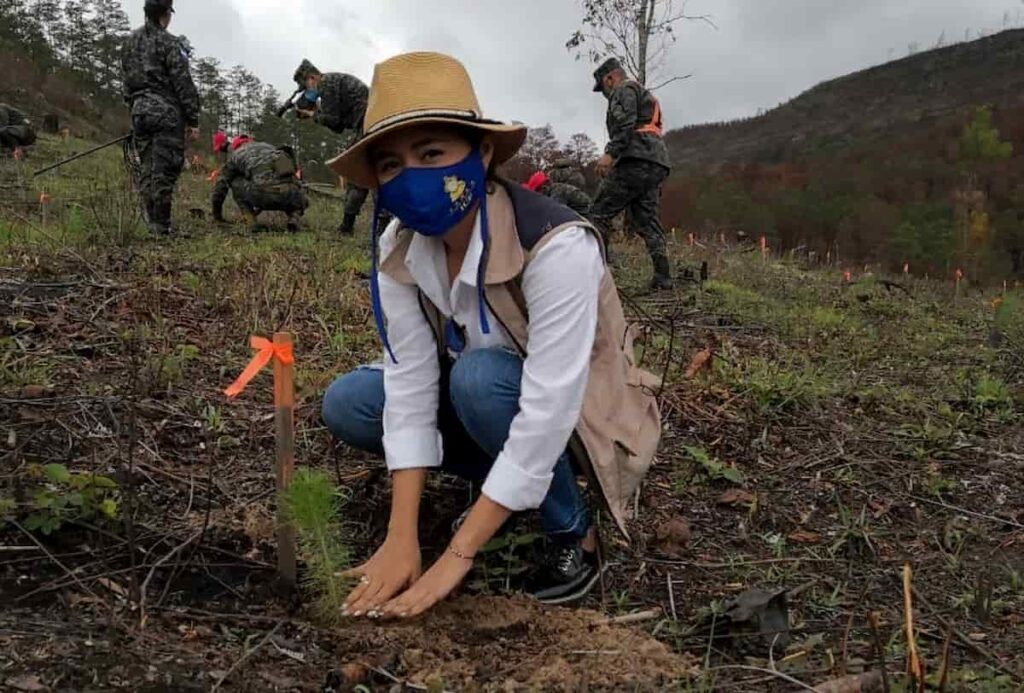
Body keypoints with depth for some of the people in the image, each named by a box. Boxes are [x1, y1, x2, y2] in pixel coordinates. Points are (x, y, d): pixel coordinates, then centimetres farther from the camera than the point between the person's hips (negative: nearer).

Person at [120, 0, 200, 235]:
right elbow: (183, 84, -11)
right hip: (166, 111, -7)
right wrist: (192, 120, -8)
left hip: (139, 111, 7)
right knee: (165, 170, -6)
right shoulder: (168, 43, -8)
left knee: (147, 169, 10)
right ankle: (162, 227, -7)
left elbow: (127, 82, 18)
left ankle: (153, 224, 11)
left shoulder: (129, 42, 14)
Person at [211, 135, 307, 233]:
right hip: (290, 191, 4)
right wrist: (257, 209, 57)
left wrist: (217, 215, 40)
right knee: (301, 200, 38)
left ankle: (251, 221, 11)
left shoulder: (235, 155, 24)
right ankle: (294, 218, 5)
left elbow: (220, 186, 27)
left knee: (235, 183, 23)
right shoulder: (265, 146, 37)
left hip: (266, 192, -3)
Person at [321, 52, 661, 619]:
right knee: (345, 403, -10)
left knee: (481, 377, -35)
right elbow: (411, 380, -18)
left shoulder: (557, 246, -34)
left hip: (578, 414, -5)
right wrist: (402, 538, -24)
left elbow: (547, 410, -36)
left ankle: (572, 531, -10)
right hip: (482, 400, 6)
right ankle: (503, 491, 5)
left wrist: (456, 557, -33)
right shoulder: (398, 250, -15)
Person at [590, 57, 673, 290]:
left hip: (636, 160, -9)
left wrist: (610, 154, -21)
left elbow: (625, 124, -13)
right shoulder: (647, 96, 35)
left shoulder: (624, 90, 5)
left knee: (601, 212, -9)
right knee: (646, 219, 6)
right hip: (657, 165, 9)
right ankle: (662, 276, -1)